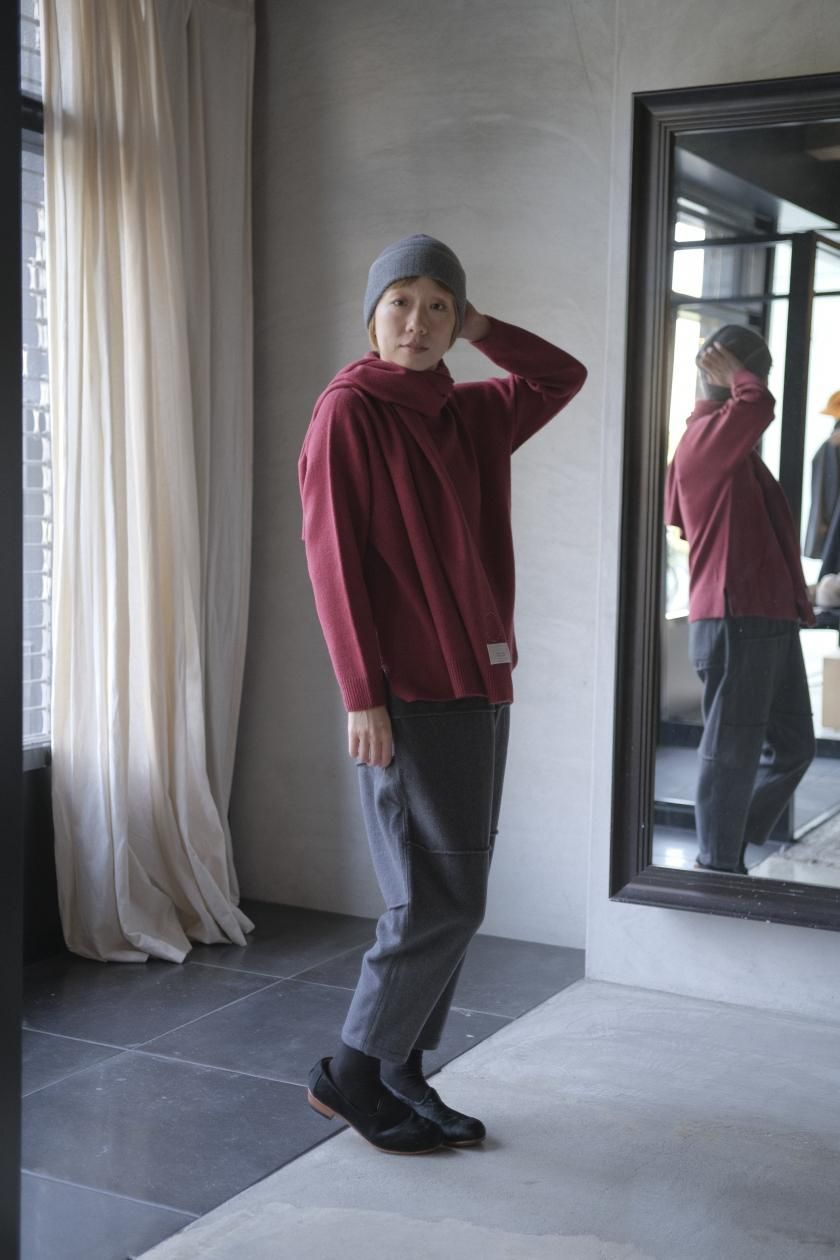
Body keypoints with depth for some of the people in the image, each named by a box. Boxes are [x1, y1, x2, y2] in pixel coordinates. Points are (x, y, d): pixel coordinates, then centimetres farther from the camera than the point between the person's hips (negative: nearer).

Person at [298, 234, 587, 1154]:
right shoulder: (349, 411, -6)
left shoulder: (471, 415, 13)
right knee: (440, 901, -7)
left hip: (479, 684, 7)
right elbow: (332, 556, -11)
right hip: (404, 694, -7)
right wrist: (361, 694, -16)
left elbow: (563, 377, 25)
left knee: (450, 900, 9)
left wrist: (476, 327, 13)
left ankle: (400, 1075, 20)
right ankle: (351, 1074, 9)